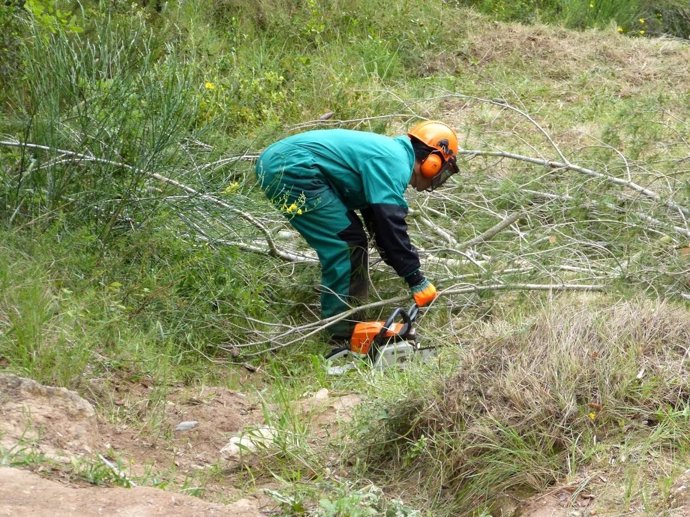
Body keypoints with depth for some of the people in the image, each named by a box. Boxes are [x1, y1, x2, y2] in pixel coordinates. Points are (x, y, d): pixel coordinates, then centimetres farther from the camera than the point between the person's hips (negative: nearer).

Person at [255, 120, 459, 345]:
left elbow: (377, 220, 29)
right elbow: (391, 224, -14)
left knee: (350, 236, 16)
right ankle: (342, 334, -5)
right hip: (291, 168, -11)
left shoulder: (388, 154, 22)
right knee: (345, 243, -8)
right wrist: (417, 280, -9)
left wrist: (410, 269, 29)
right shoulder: (395, 163, -9)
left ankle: (347, 318, 21)